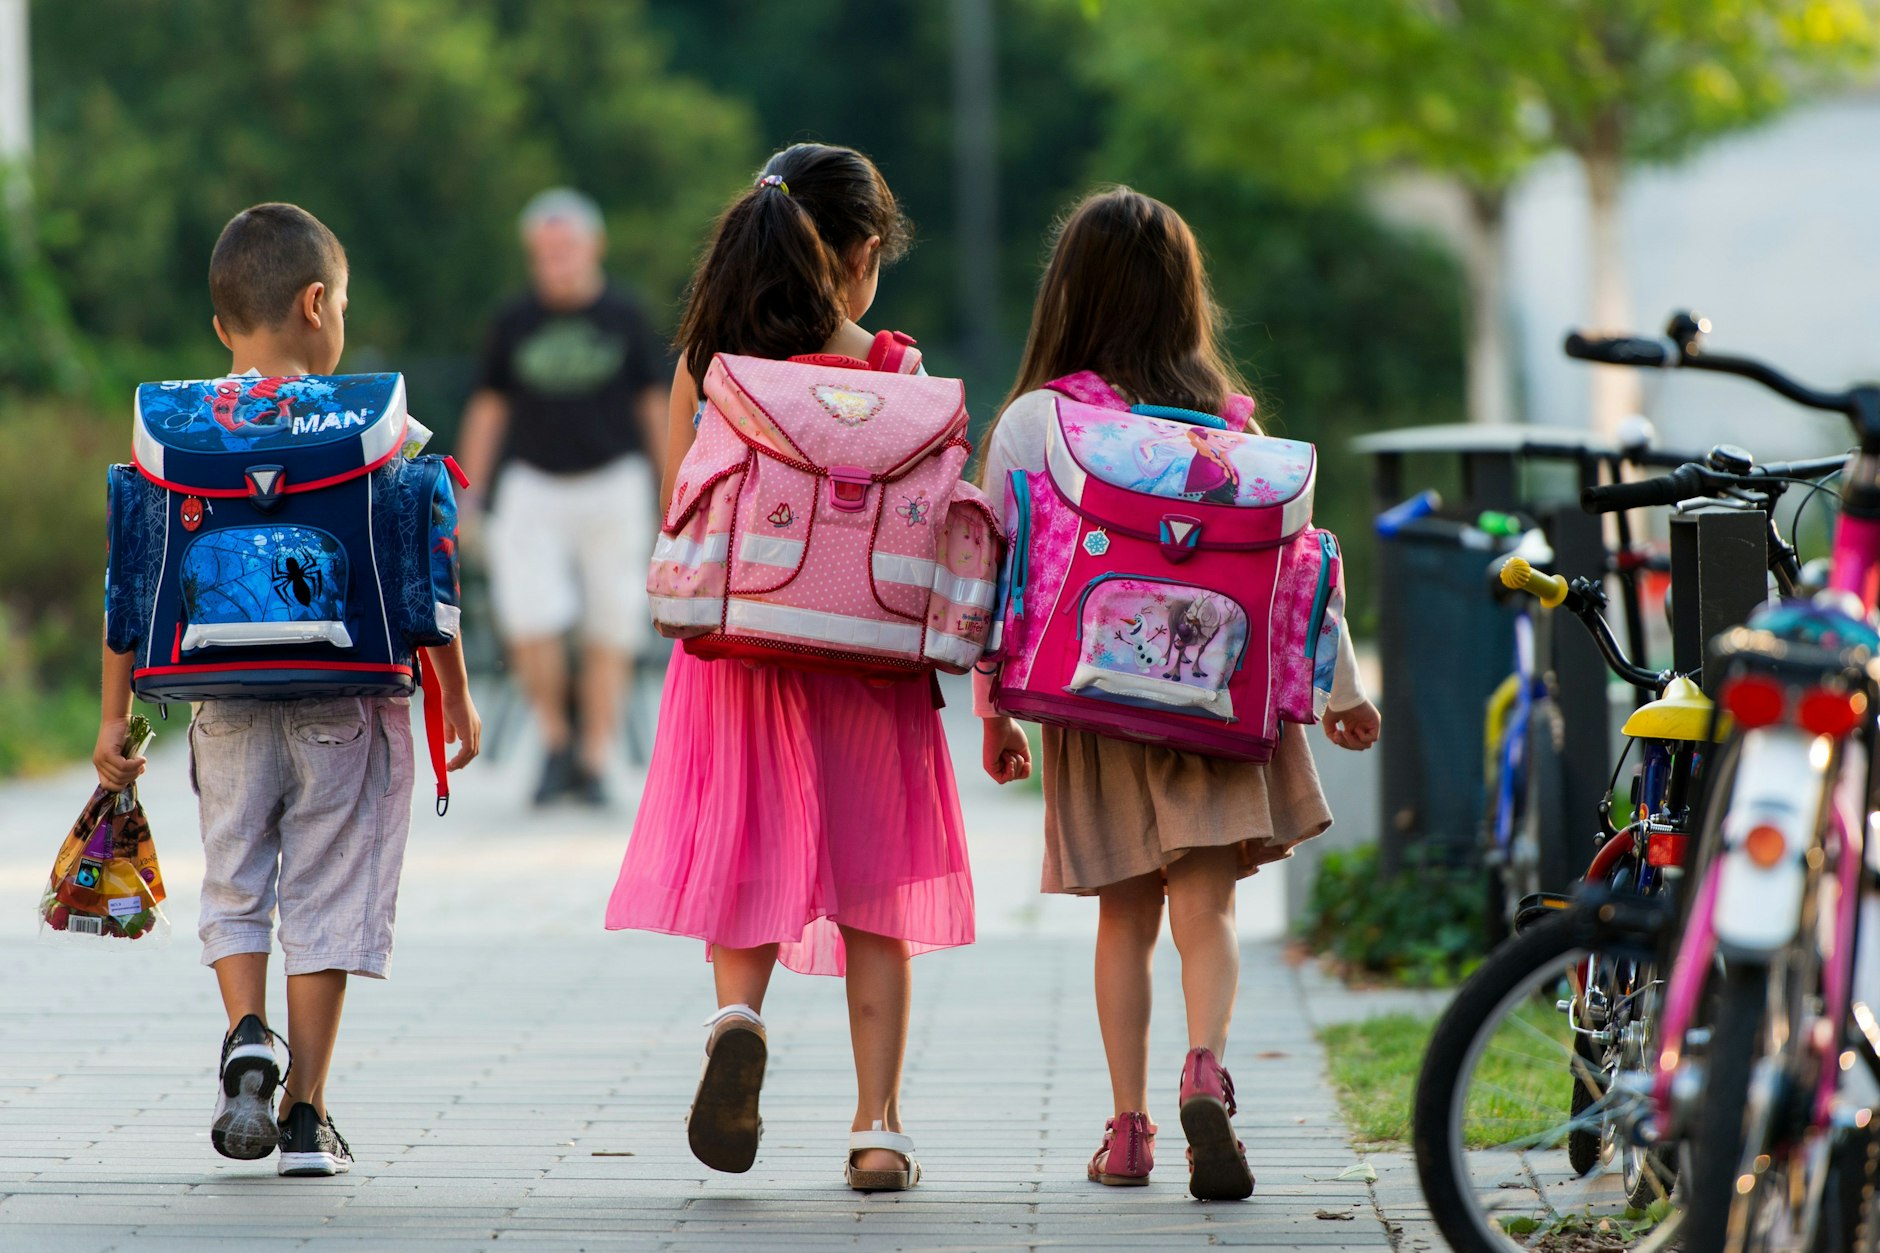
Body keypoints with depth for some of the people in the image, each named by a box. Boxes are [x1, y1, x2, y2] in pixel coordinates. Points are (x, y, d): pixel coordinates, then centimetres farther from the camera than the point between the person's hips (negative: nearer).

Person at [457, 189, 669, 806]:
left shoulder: (624, 316, 0)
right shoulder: (515, 321, 2)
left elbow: (655, 403, 5)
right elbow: (489, 407, 8)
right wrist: (467, 497, 5)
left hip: (612, 486, 0)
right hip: (534, 490, 0)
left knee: (609, 633, 0)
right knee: (530, 624, -14)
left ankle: (594, 764, 9)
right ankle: (557, 741, 7)